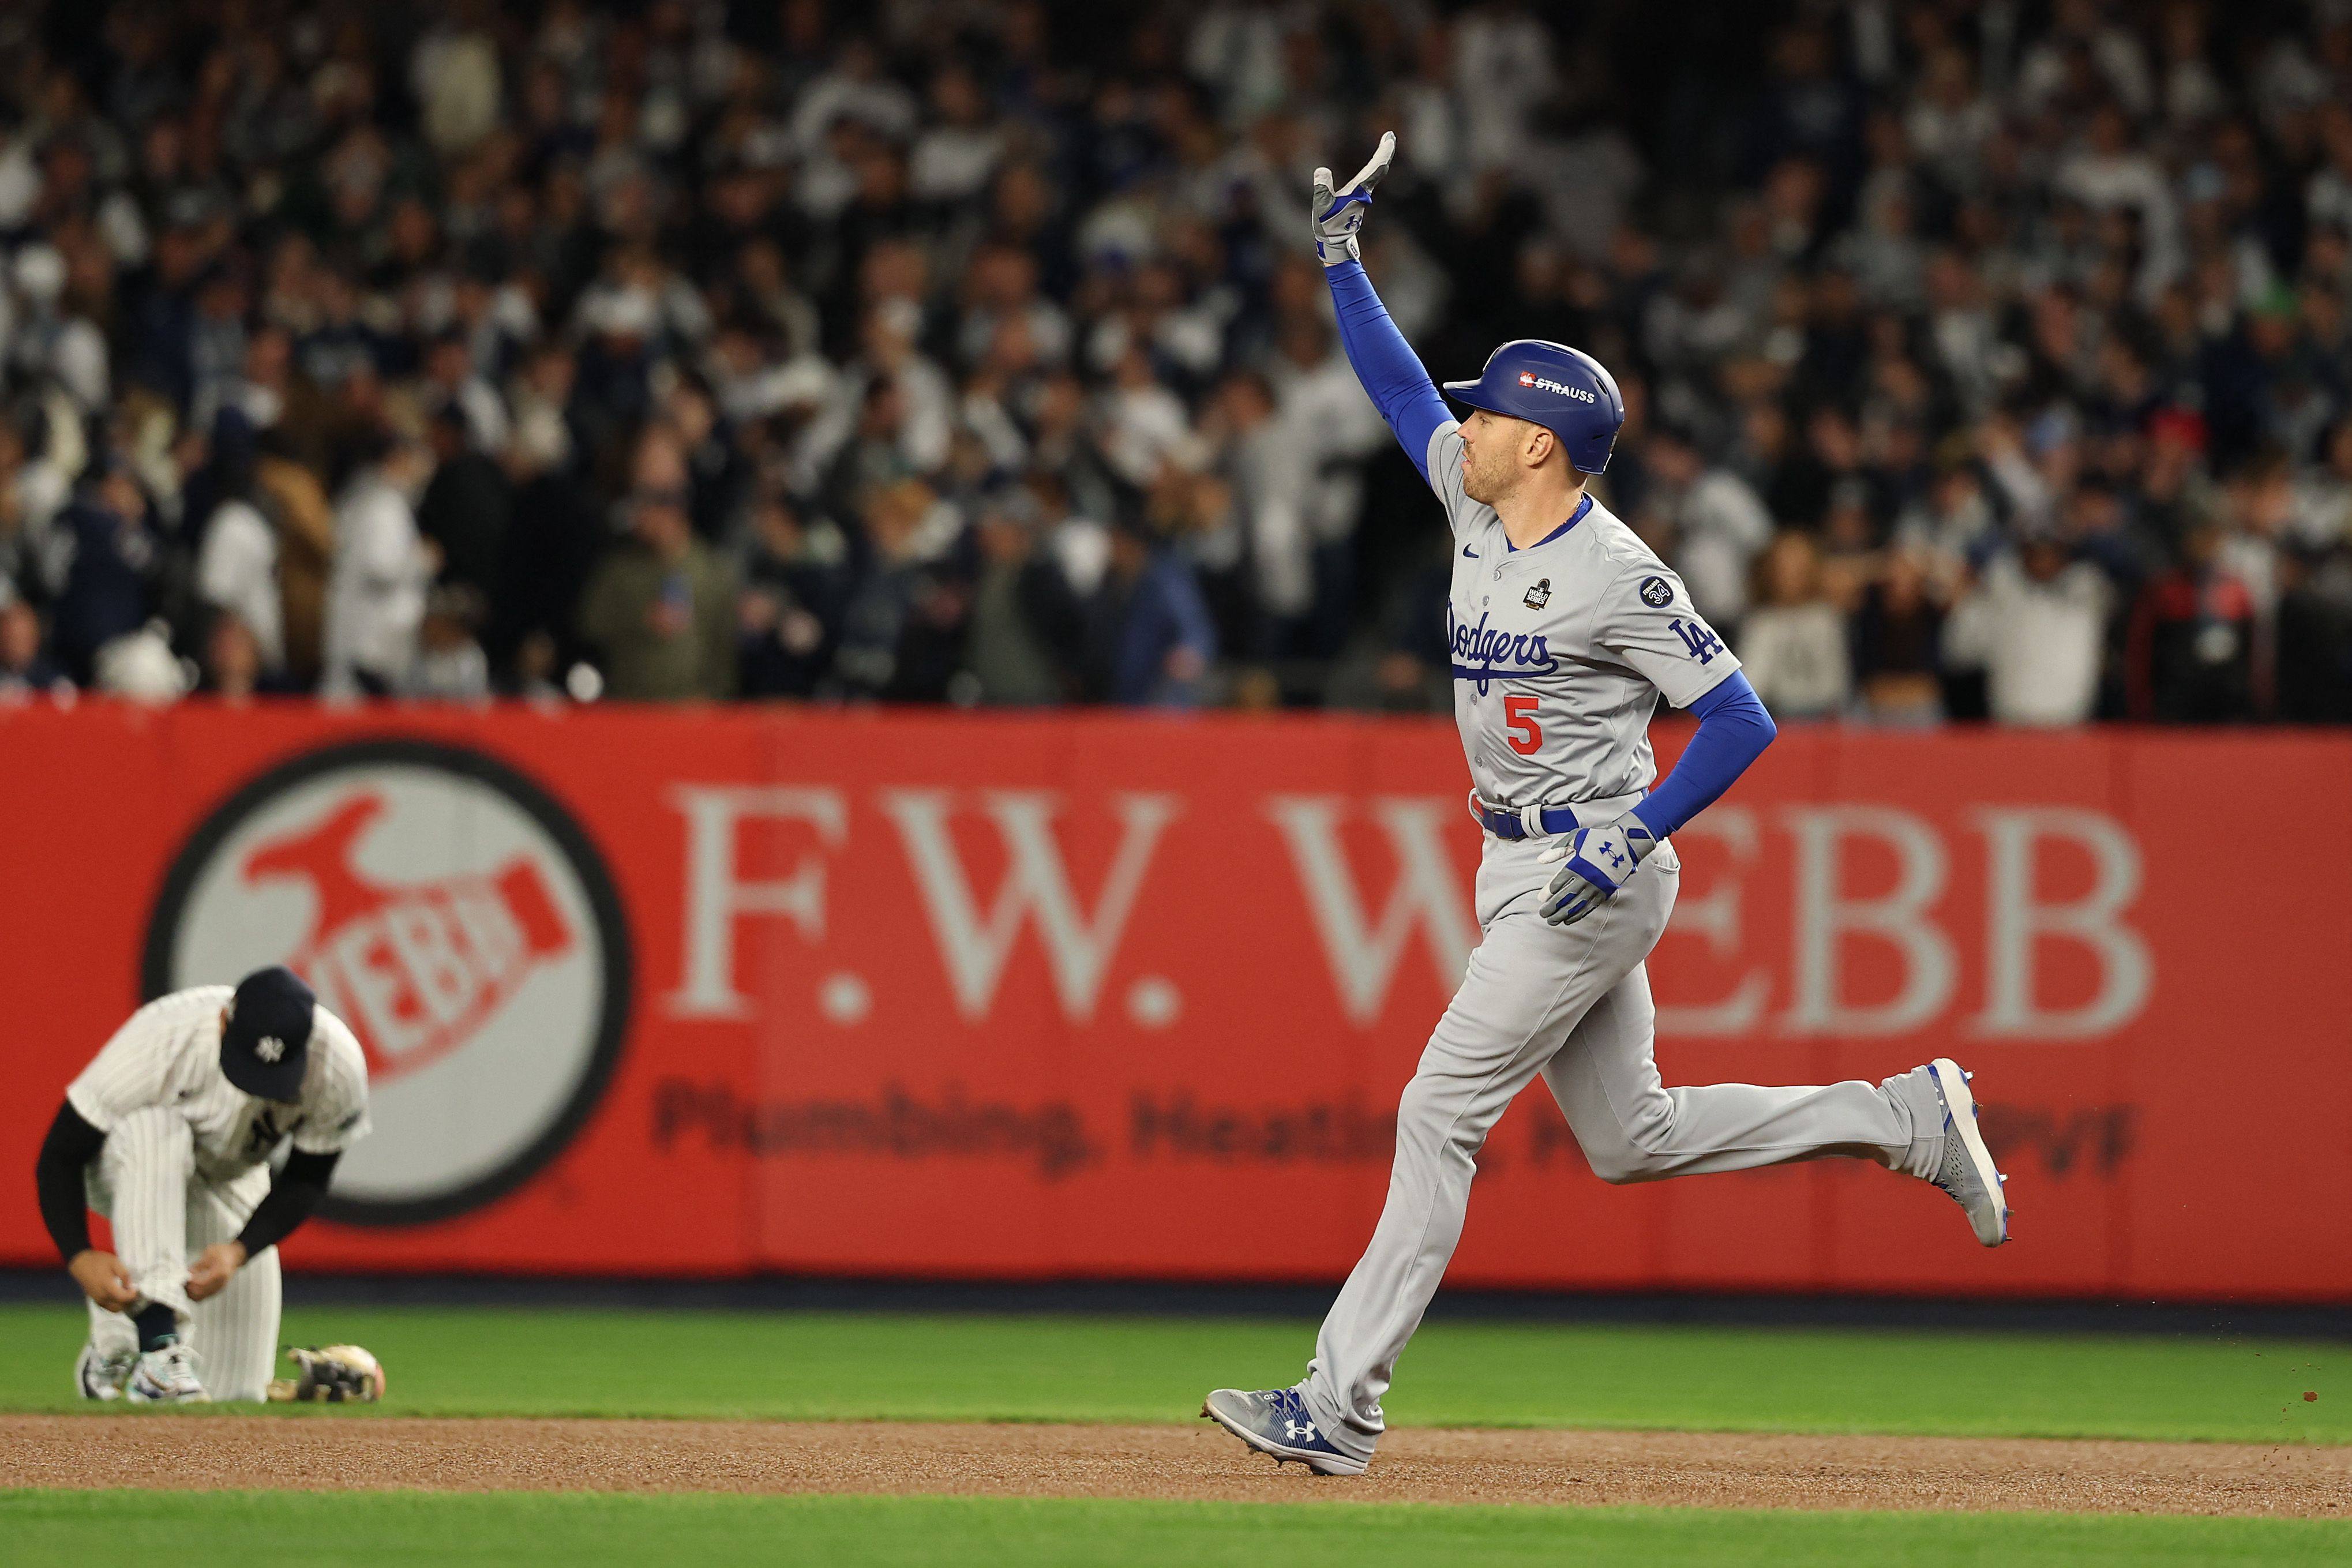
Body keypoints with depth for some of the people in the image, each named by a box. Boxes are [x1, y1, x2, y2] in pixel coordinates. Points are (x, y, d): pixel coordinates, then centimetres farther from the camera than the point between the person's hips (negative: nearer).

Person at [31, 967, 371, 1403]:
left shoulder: (339, 1067, -30)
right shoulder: (162, 1040, -37)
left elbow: (306, 1182, -14)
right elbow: (59, 1158, -28)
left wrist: (239, 1251, -31)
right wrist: (79, 1258, -43)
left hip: (230, 1186, 3)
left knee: (237, 1393, -6)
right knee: (155, 1129, -41)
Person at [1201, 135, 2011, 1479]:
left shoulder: (1618, 577, -19)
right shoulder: (1477, 504, 5)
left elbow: (1743, 720, -18)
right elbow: (1399, 383, 18)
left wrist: (1635, 836, -26)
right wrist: (1342, 251, 12)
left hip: (1594, 881, -9)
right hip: (1525, 869, 9)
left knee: (1440, 1114, -11)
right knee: (1634, 1139, 13)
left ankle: (1342, 1404, -10)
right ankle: (1906, 1119, 20)